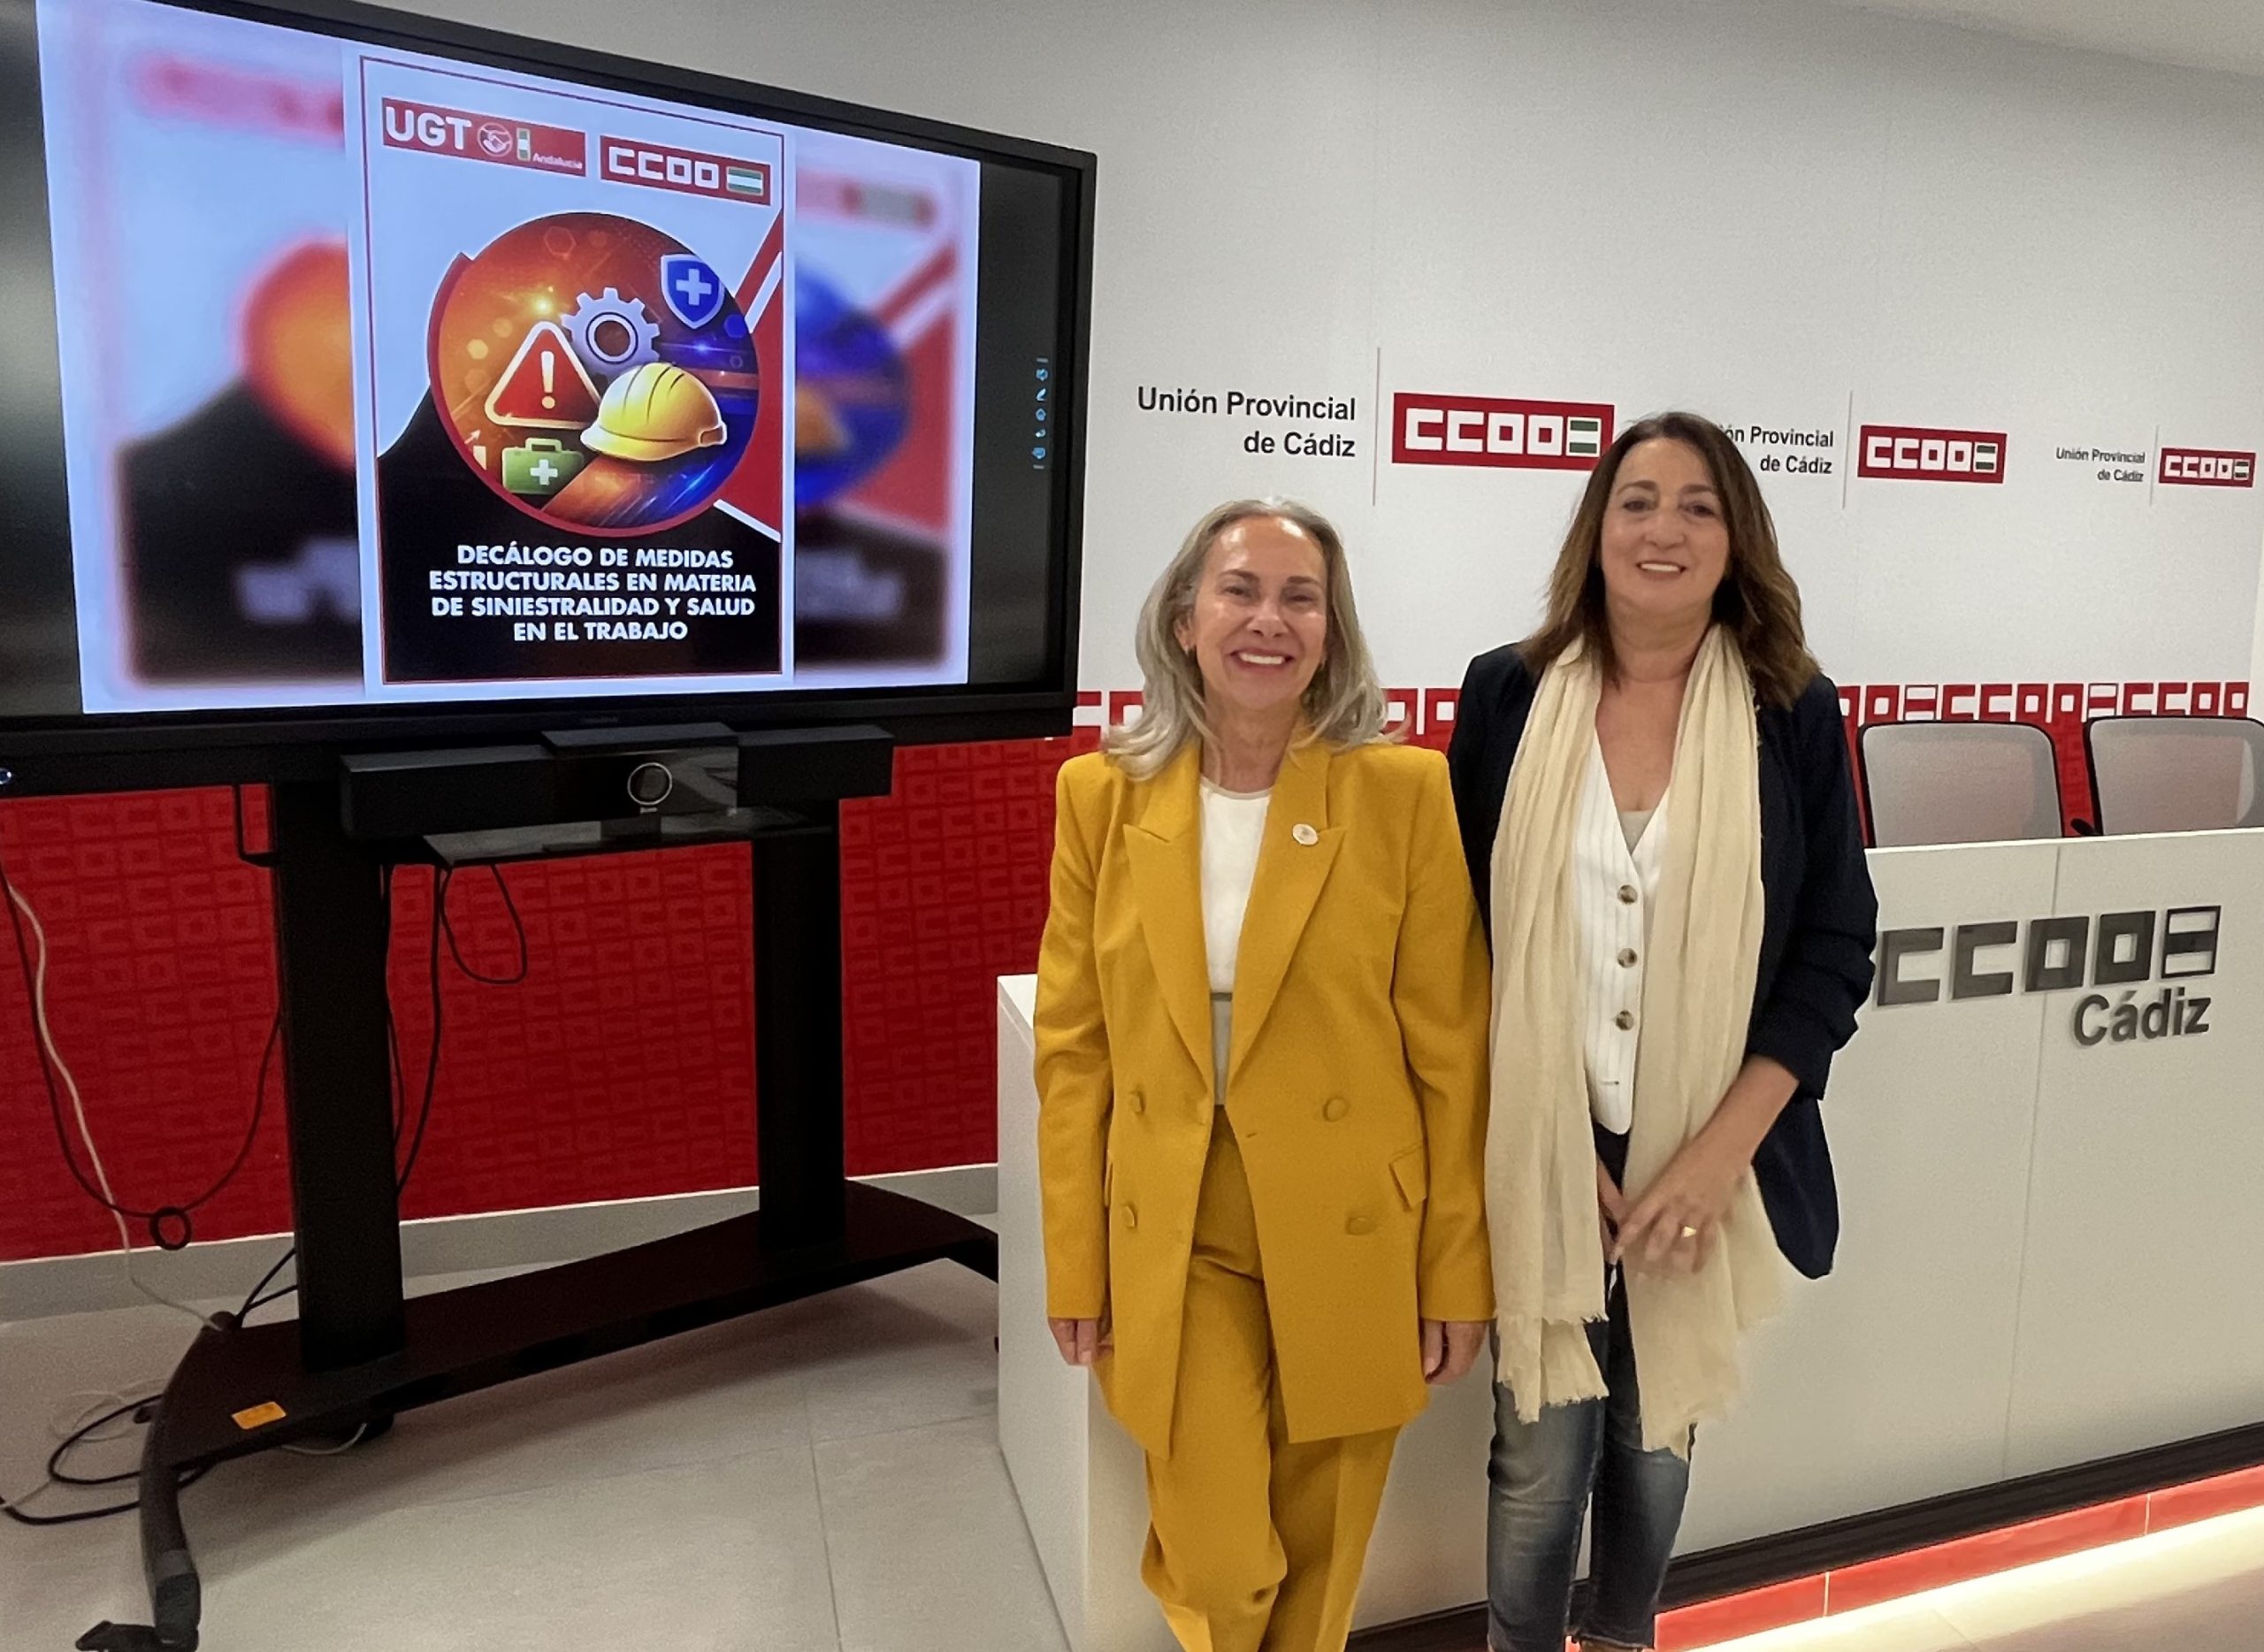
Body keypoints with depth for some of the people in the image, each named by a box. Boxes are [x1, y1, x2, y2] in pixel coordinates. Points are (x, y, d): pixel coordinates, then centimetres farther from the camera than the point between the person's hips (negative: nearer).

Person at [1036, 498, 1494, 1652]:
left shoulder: (1405, 791, -9)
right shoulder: (1102, 795, -4)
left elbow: (1451, 1054, -5)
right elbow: (1074, 1049, 1)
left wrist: (1459, 1271, -3)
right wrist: (1075, 1264, 2)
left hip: (1352, 1244, 0)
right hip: (1177, 1246, 1)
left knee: (1319, 1559, 16)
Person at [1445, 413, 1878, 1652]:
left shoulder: (1795, 712, -2)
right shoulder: (1507, 696, -4)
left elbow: (1836, 947, -2)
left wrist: (1718, 1150, -11)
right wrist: (1550, 1141, -8)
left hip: (1707, 1160, 1)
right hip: (1538, 1151, -1)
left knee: (1657, 1442, 18)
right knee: (1542, 1457, 6)